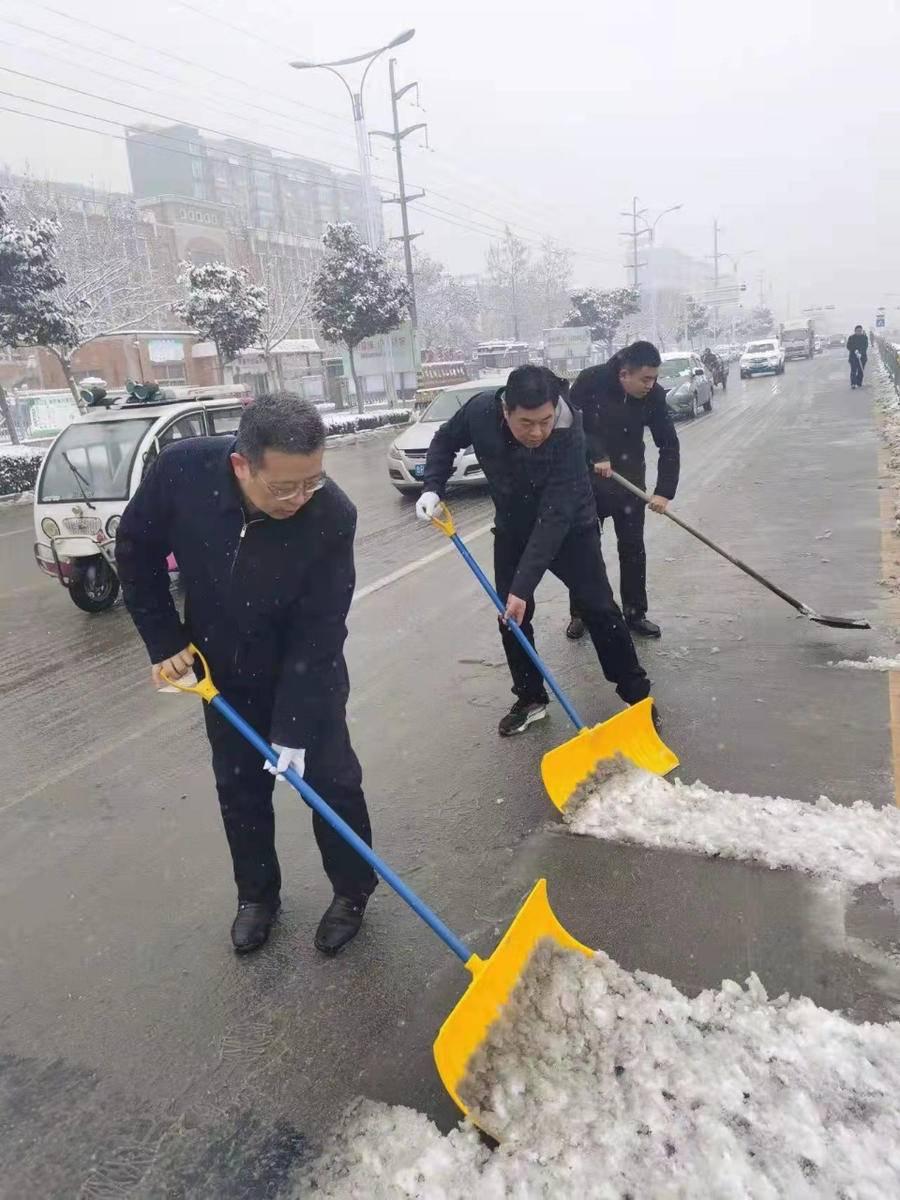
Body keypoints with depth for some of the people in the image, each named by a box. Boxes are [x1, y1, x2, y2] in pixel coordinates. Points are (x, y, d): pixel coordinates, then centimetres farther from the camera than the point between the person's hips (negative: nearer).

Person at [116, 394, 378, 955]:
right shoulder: (182, 469, -27)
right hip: (222, 668, 3)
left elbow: (317, 633, -26)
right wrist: (165, 642, -8)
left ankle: (353, 890, 30)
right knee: (239, 785, 14)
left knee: (331, 777, 5)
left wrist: (292, 729, -24)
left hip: (306, 670, -2)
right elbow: (137, 551, -8)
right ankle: (257, 895, 37)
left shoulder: (332, 515, -32)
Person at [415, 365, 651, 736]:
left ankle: (636, 693, 14)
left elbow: (554, 517, -39)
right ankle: (530, 699, 18)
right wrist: (433, 487, -20)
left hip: (569, 528, -3)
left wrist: (523, 585, -42)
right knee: (510, 615, 3)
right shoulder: (481, 411, -26)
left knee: (599, 608, -2)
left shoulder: (569, 436, -36)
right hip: (513, 529, 4)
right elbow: (446, 441, -3)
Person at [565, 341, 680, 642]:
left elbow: (669, 445, -11)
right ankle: (579, 614, 18)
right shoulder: (590, 380, -19)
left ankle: (635, 614, 16)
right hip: (587, 479, -2)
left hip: (629, 480, 2)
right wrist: (595, 455, -25)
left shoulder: (654, 396, -13)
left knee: (633, 548, 4)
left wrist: (664, 491, -20)